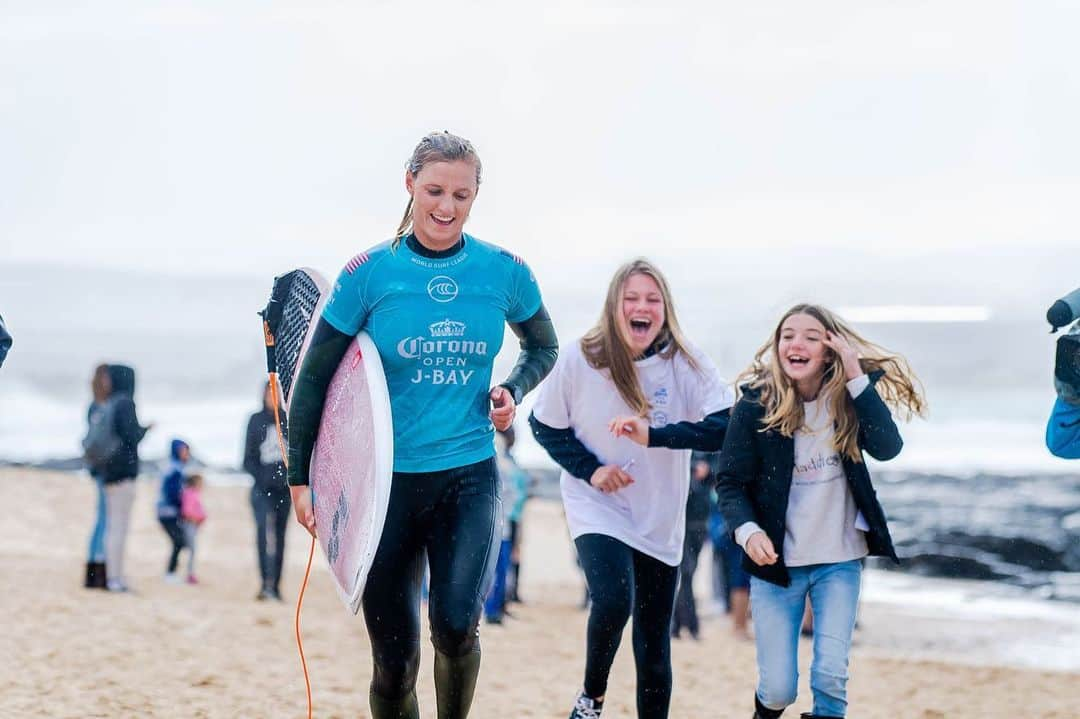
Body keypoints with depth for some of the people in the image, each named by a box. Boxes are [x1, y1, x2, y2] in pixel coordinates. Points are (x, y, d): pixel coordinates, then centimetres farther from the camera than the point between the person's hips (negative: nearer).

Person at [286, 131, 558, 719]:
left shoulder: (505, 272, -1)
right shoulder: (370, 273, -6)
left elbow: (543, 349, 18)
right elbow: (313, 377, 1)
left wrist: (512, 390, -2)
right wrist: (300, 477, -1)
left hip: (469, 475, 0)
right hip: (386, 478, 0)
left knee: (457, 624, -19)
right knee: (395, 658, 1)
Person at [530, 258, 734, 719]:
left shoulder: (686, 364, -11)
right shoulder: (580, 360, -11)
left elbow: (726, 428, -20)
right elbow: (544, 425, 2)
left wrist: (654, 436, -31)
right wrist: (589, 469, -12)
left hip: (661, 520, 2)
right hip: (598, 509, -2)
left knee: (654, 644, 8)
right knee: (613, 601, -27)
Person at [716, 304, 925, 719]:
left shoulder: (848, 400, -4)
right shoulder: (755, 405, -9)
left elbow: (888, 447, -21)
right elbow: (731, 482, -8)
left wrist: (856, 377, -25)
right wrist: (747, 530, -27)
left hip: (839, 561, 1)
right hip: (776, 561, -1)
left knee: (830, 676, -10)